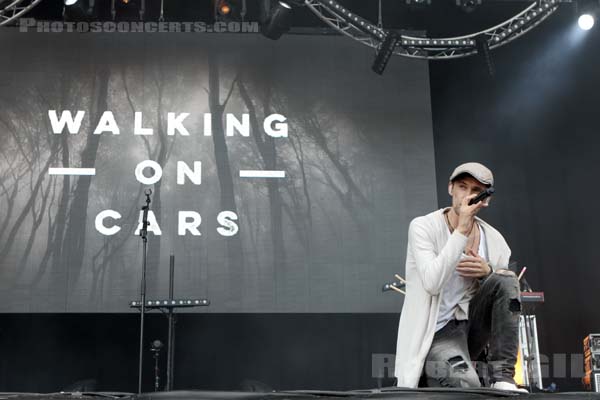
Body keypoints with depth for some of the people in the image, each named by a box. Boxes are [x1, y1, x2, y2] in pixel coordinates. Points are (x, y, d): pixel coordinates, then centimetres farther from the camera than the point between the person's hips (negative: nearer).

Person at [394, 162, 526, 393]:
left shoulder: (494, 240, 3)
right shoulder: (423, 227, -11)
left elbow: (508, 290, 9)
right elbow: (432, 284, -25)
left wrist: (488, 272, -14)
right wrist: (462, 231, -26)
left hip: (474, 326, 5)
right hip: (438, 333, -5)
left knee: (506, 279, -19)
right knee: (467, 384, -31)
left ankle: (502, 378, -16)